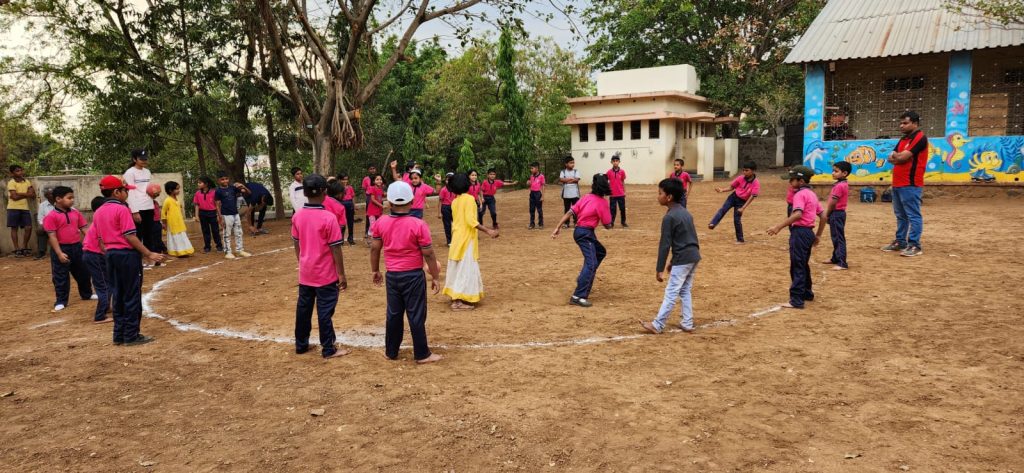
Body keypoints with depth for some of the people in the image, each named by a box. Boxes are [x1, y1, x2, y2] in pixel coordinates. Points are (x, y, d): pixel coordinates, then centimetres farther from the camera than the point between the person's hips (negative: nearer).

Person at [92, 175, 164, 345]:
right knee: (132, 297, 0)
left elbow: (100, 240, 14)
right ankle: (131, 336, 3)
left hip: (111, 255, 8)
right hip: (127, 255, -8)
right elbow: (130, 237, -17)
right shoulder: (122, 209, -12)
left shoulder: (98, 213, 12)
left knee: (118, 296, 14)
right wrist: (149, 254, -15)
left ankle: (119, 335, 19)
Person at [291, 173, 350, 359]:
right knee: (325, 312, 2)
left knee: (303, 308, 16)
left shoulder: (297, 216, -2)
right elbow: (336, 250, -15)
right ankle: (328, 349, 11)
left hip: (305, 273, 6)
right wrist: (342, 275, -8)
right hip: (325, 274, -5)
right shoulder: (329, 218, -19)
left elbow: (296, 245, 8)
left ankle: (301, 345, 28)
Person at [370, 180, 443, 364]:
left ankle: (391, 351, 27)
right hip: (413, 276, -4)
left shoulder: (381, 223, -4)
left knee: (393, 314, 16)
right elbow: (428, 254, -12)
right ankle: (422, 354, 13)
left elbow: (375, 249, 3)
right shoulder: (418, 224, -14)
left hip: (392, 275, 4)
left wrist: (375, 271, 17)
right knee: (416, 315, 4)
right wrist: (435, 277, -3)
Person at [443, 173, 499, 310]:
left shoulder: (454, 201, 9)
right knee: (466, 268, -4)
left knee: (457, 268, 15)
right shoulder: (469, 198, -14)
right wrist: (488, 231, -23)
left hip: (457, 238, 8)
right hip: (466, 239, -8)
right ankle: (459, 301, -6)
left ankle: (455, 297, 22)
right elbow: (471, 220, -22)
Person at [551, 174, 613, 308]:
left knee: (601, 252, 27)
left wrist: (558, 228, 1)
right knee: (591, 263, -15)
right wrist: (607, 213, 12)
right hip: (585, 233, -8)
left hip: (580, 231, 8)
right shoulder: (602, 202, -11)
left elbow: (570, 212, 0)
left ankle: (585, 278, 29)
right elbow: (607, 225, -7)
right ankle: (578, 296, -24)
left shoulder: (586, 197, 6)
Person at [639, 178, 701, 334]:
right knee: (685, 291, 17)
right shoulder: (685, 212, 13)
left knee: (671, 293, -4)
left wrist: (659, 269, -11)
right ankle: (687, 324, 19)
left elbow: (665, 245, -15)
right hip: (694, 255, 9)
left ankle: (657, 325, 1)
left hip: (683, 259, -9)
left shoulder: (669, 217, -15)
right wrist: (673, 261, 24)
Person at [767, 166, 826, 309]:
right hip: (808, 232, 10)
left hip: (800, 232, -10)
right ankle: (807, 293, 34)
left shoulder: (800, 194, -12)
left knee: (797, 266, -8)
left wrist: (779, 227, -31)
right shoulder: (812, 194, 17)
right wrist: (817, 236, 24)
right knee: (803, 264, 22)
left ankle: (796, 300, -8)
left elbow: (798, 214, -28)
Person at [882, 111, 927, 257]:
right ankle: (900, 242, 22)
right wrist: (899, 156, -7)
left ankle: (914, 245, -6)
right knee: (900, 215, 14)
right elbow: (891, 158, 13)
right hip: (897, 184, 9)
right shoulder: (903, 139, 19)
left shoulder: (920, 138, -10)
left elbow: (903, 157, -17)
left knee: (913, 215, -7)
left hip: (910, 185, -9)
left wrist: (896, 155, 4)